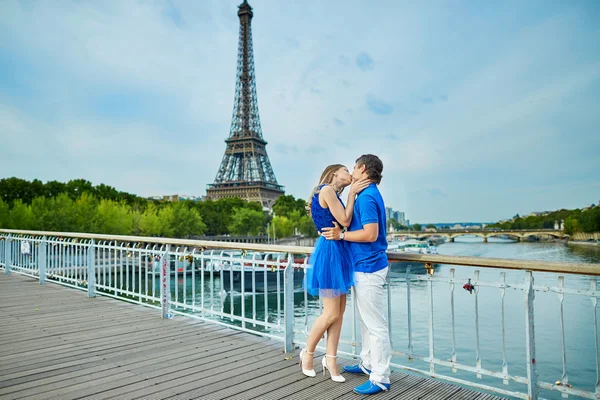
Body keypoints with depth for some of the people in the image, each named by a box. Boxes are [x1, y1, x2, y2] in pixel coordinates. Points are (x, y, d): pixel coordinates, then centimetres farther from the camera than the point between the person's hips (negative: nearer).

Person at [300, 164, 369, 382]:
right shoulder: (327, 189, -10)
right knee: (332, 313, -3)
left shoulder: (333, 194, 18)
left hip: (338, 253, 10)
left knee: (340, 310, 10)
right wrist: (352, 193, -8)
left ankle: (330, 359, 19)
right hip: (329, 252, -10)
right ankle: (307, 352, 18)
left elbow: (344, 222, 10)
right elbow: (345, 221, -14)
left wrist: (353, 193, 9)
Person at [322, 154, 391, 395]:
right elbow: (353, 222, 21)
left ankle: (380, 379, 7)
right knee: (366, 320, 20)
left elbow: (370, 234, -25)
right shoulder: (368, 195, 14)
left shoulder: (367, 197, -18)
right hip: (364, 266, 11)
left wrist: (341, 235, -17)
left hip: (368, 268, -11)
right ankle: (368, 363, 34)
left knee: (375, 324, -2)